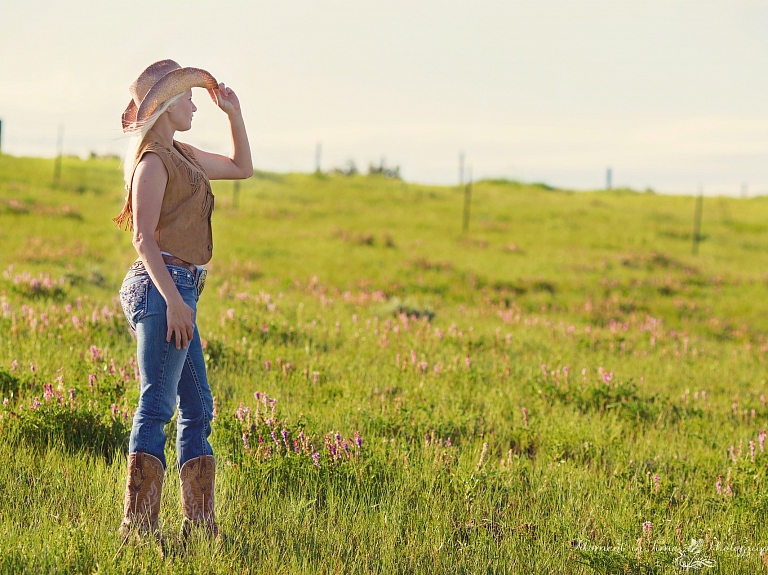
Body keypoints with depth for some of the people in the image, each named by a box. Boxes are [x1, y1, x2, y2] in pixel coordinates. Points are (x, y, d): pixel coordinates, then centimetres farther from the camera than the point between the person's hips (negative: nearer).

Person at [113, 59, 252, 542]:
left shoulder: (180, 155, 19)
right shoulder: (153, 161, -9)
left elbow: (242, 168, 31)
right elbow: (144, 238, -17)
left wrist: (235, 113, 21)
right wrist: (173, 299, -24)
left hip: (177, 291, 10)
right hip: (164, 285, -10)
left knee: (198, 407, 11)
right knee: (157, 404, -12)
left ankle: (200, 525, 14)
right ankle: (138, 527, -13)